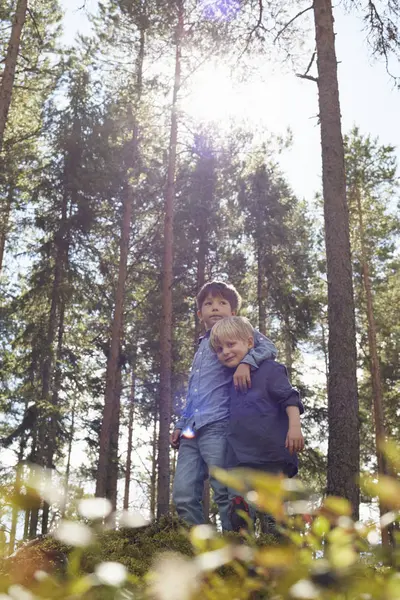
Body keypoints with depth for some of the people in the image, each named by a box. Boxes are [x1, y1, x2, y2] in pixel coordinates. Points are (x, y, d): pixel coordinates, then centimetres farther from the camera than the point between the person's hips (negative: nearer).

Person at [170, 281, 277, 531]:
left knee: (226, 495, -8)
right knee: (183, 497, 0)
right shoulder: (202, 346, 28)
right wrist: (181, 425, 23)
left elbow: (269, 347, -9)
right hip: (191, 432, 7)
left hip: (218, 426, -7)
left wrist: (246, 362, -25)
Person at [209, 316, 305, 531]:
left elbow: (290, 399, -8)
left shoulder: (269, 369, 1)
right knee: (238, 510, -1)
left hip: (271, 455, -6)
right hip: (241, 459, 6)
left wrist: (295, 427, -22)